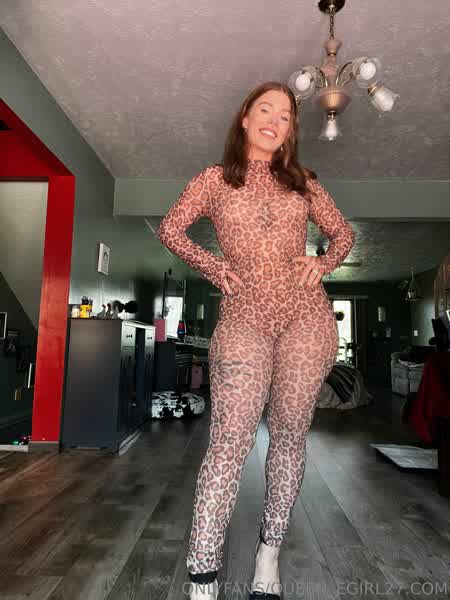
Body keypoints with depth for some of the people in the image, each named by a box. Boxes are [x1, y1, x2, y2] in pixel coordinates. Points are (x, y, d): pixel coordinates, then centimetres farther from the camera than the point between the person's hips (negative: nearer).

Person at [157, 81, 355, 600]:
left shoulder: (302, 183, 16)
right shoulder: (215, 178, 12)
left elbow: (342, 232, 23)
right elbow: (170, 229, 13)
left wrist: (323, 263, 3)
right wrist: (211, 266, 0)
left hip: (305, 315, 3)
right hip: (242, 316, -2)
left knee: (289, 434, 5)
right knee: (230, 440, -10)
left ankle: (269, 553, 24)